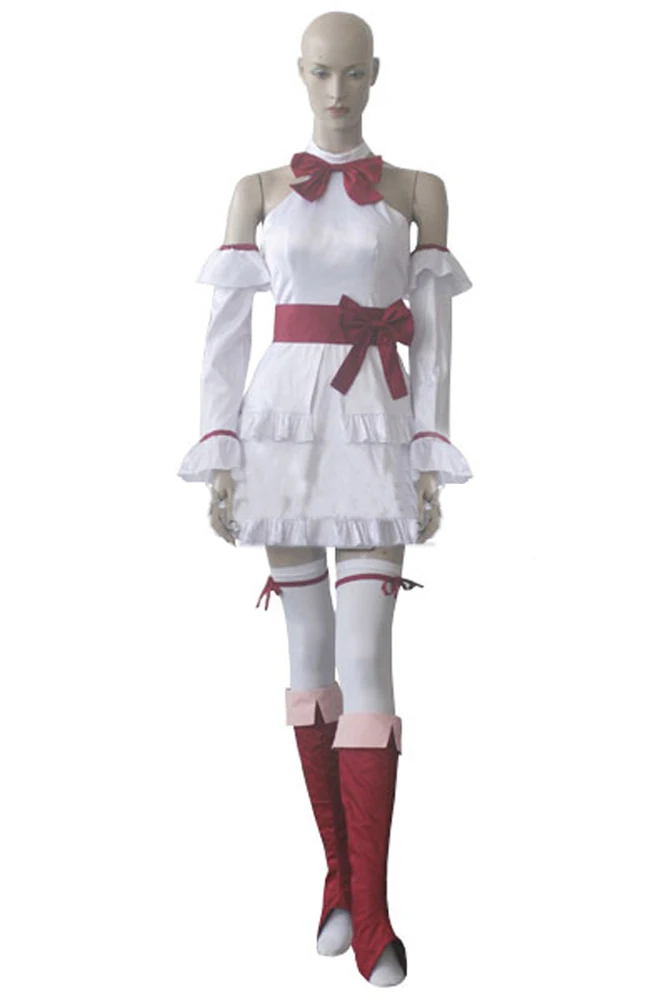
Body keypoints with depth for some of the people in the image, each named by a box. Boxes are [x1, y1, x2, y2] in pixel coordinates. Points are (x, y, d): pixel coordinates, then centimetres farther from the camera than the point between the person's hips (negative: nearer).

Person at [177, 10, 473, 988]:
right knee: (309, 651, 6)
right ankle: (339, 875, 18)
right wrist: (219, 459, -2)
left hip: (378, 429, -1)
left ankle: (372, 911, -9)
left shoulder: (417, 191, 7)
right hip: (284, 422, 2)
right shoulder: (258, 192, 9)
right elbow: (225, 334, 5)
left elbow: (433, 336, 5)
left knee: (368, 654, -10)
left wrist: (431, 463, -2)